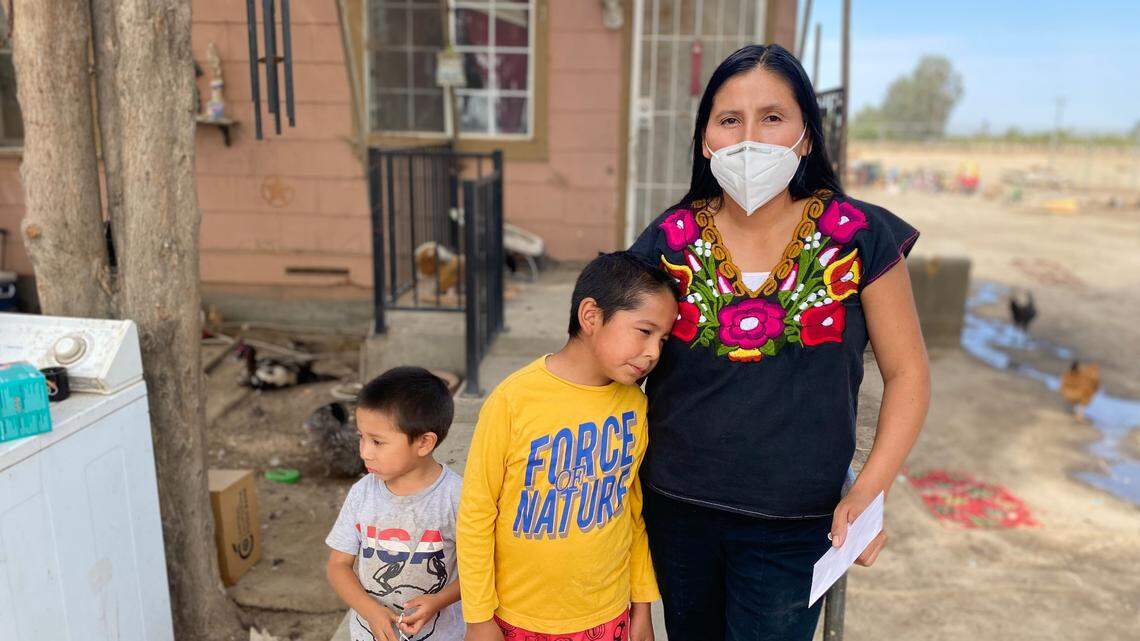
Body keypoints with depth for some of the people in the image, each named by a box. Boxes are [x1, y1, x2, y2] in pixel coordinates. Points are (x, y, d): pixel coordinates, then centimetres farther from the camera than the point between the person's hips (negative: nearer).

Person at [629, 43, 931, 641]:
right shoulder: (671, 239, -5)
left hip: (792, 524, -2)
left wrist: (870, 488, -11)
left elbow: (907, 373, -2)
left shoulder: (859, 238, -10)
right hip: (676, 509, 3)